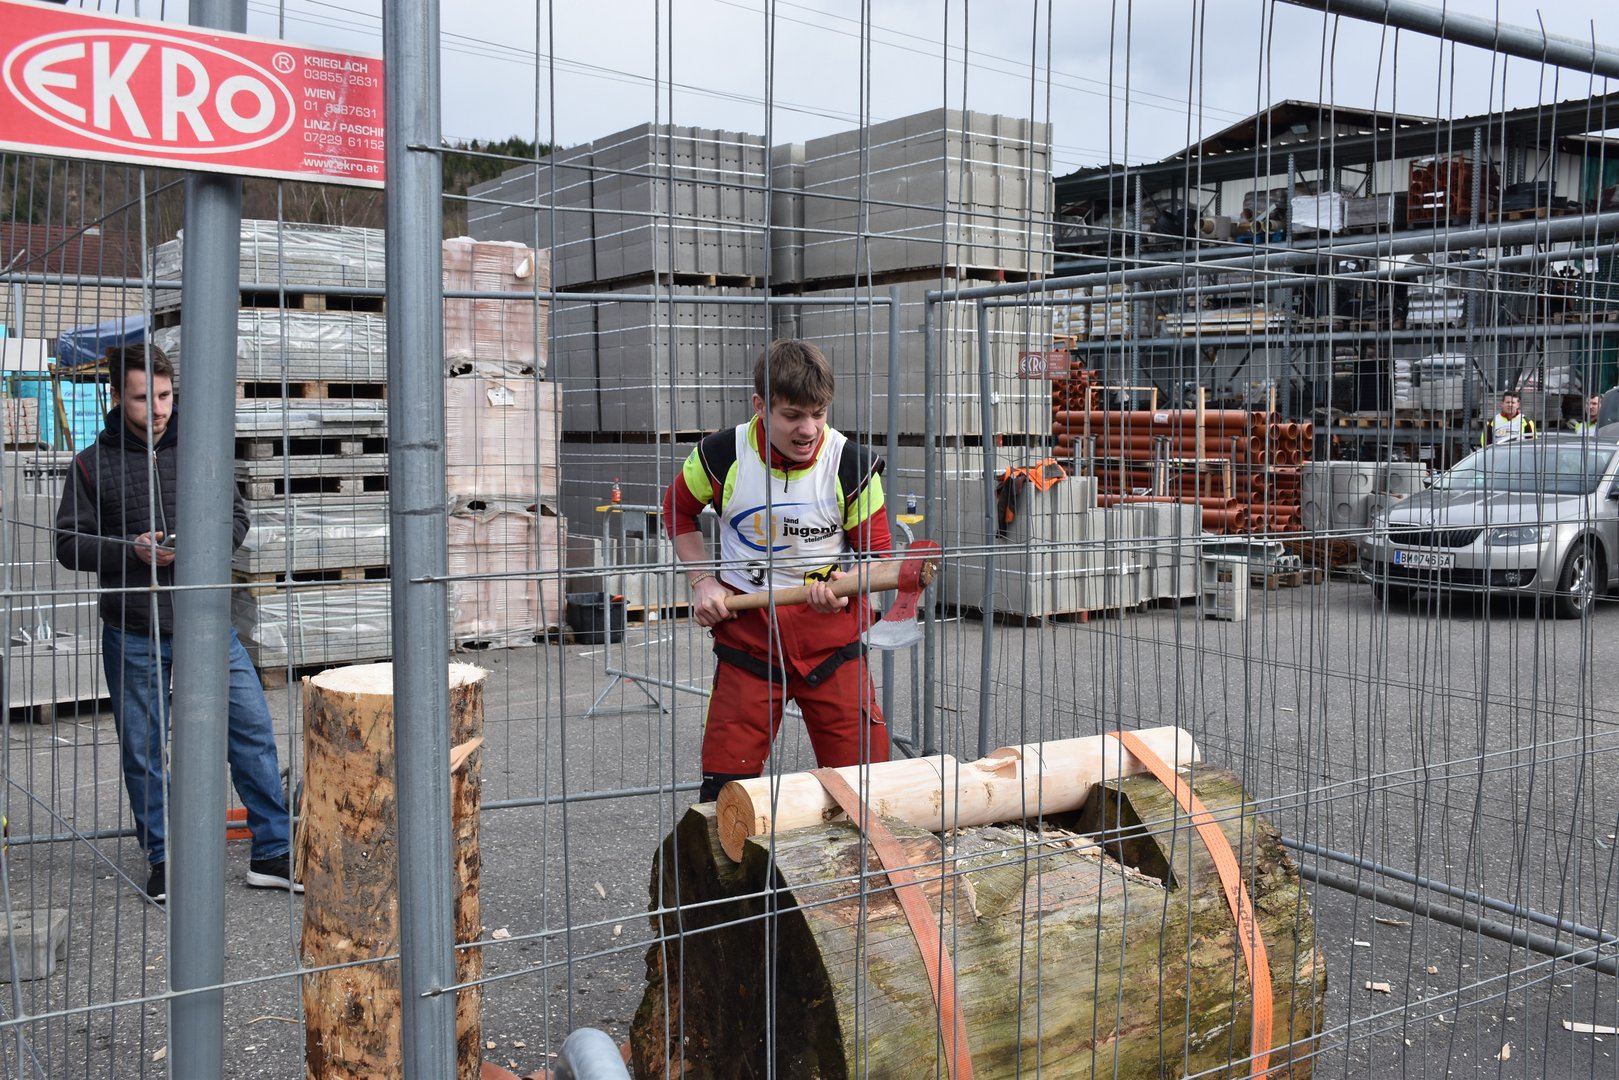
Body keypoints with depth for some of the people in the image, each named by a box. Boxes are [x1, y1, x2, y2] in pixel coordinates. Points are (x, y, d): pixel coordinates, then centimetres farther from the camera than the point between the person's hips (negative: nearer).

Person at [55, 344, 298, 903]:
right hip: (133, 633, -1)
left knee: (253, 730, -1)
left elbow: (236, 517, 10)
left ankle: (272, 854, 9)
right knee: (143, 751, 8)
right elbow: (68, 544, 1)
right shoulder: (94, 464, 0)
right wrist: (131, 550, -16)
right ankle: (163, 860, 25)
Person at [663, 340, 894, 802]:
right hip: (745, 631, 0)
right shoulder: (722, 456, -7)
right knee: (725, 790, 2)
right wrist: (703, 582, 3)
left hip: (830, 635, 0)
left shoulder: (853, 466, -9)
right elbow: (677, 510, 13)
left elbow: (876, 551, 2)